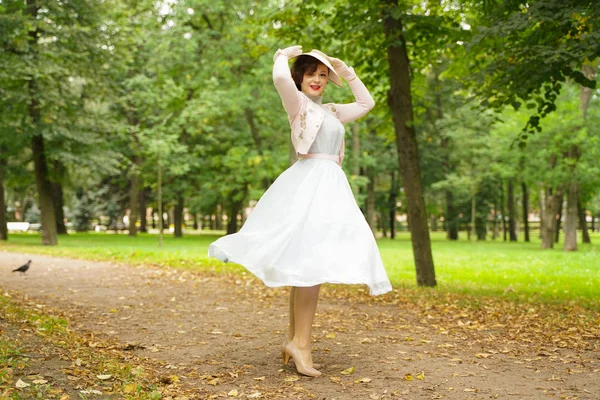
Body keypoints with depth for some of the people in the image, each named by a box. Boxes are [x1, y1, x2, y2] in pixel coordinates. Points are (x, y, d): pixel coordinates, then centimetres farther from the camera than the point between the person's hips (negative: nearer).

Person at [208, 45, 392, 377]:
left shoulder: (332, 112, 23)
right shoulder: (297, 102, 1)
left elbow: (366, 104, 34)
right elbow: (280, 78, -20)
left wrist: (347, 72, 27)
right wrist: (283, 55, 1)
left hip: (331, 187, 9)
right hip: (309, 183, -9)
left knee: (306, 265, 7)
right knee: (310, 262, -20)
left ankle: (293, 341, 11)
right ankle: (301, 342, -19)